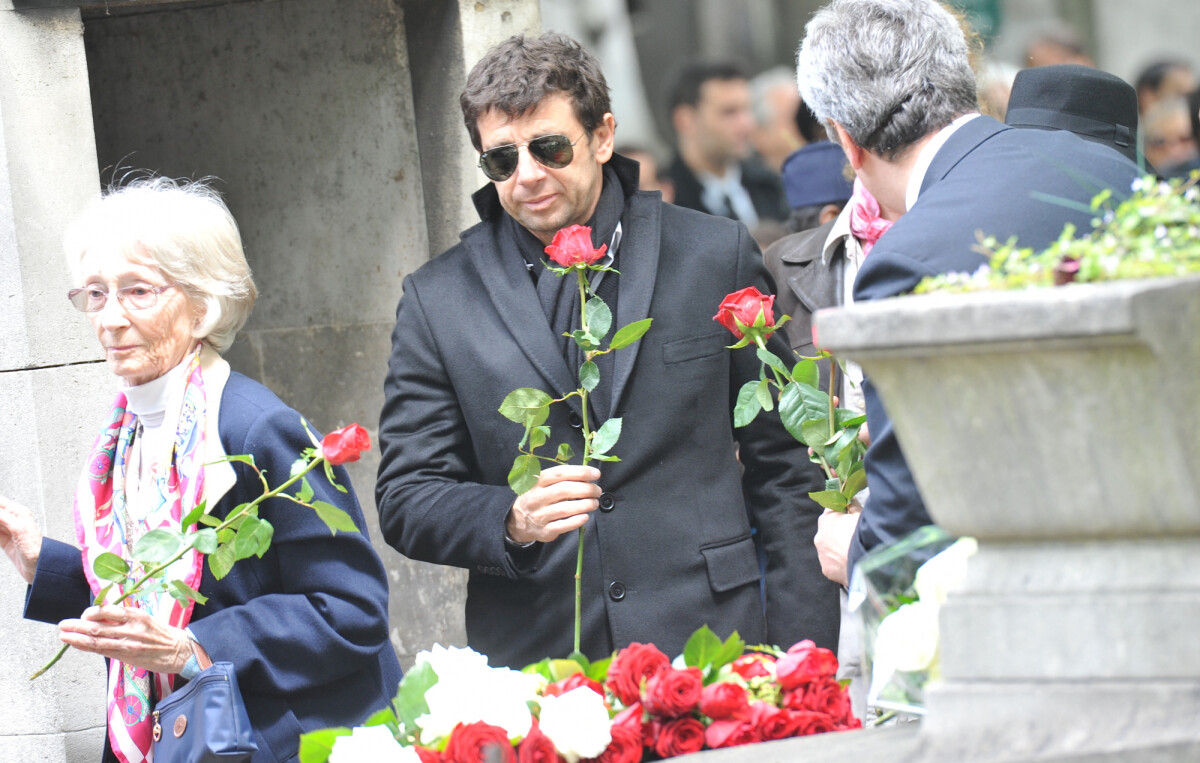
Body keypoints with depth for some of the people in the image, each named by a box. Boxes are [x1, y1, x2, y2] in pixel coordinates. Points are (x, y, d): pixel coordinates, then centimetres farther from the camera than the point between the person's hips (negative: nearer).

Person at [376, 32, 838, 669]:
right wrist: (512, 521, -17)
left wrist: (802, 662, 1)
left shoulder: (716, 256, 6)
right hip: (532, 667, 0)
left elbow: (783, 472, 8)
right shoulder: (437, 300, 6)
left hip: (707, 646, 0)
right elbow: (406, 500, 5)